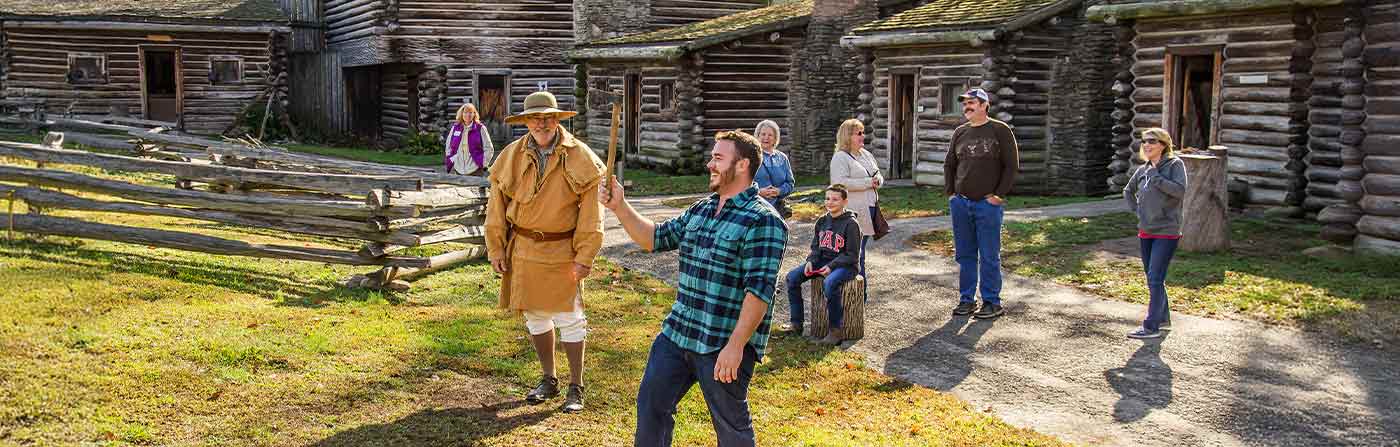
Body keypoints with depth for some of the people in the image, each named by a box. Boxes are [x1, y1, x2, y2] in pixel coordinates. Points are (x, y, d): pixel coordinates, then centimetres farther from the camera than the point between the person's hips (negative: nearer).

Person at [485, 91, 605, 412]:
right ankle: (548, 381, 28)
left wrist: (584, 256, -12)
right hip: (523, 249, 4)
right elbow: (497, 205, 7)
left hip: (562, 250, -4)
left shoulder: (580, 158, -8)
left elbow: (591, 213, -9)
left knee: (569, 318, 1)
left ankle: (576, 388, 13)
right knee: (535, 315, 13)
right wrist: (496, 248, 4)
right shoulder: (511, 156, 1)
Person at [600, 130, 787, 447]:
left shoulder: (762, 222, -16)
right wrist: (620, 207, 6)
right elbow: (655, 238, 19)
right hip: (677, 334, 8)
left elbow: (759, 290, -21)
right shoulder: (701, 210, 11)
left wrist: (735, 347, -25)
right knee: (651, 403, 13)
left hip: (724, 346, -8)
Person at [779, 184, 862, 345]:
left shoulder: (850, 223, -10)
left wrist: (831, 266, -21)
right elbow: (816, 247, 16)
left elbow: (852, 254, -12)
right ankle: (796, 323, -1)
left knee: (829, 283, -39)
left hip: (845, 265, -7)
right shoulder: (822, 221, 10)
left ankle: (835, 331, -27)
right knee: (792, 277, -9)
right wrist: (810, 261, -5)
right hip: (823, 261, 7)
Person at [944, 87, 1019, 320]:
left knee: (989, 256, 0)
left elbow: (1012, 166, -4)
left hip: (988, 204, -5)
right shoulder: (960, 132, 12)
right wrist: (950, 193, 9)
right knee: (964, 255, 10)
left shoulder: (1000, 131, -3)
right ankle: (966, 299, 18)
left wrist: (998, 195, -9)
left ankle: (992, 302, 8)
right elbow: (949, 165, 20)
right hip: (960, 203, 5)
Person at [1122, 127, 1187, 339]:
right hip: (1145, 232, 7)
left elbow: (1180, 190, -24)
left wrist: (1155, 177, -19)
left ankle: (1151, 327, -9)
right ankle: (1163, 317, 30)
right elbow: (1128, 191, 25)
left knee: (1155, 278, -11)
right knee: (1152, 278, 15)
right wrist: (1136, 208, 10)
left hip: (1166, 232, -7)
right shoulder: (1143, 170, 8)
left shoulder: (1175, 164, -8)